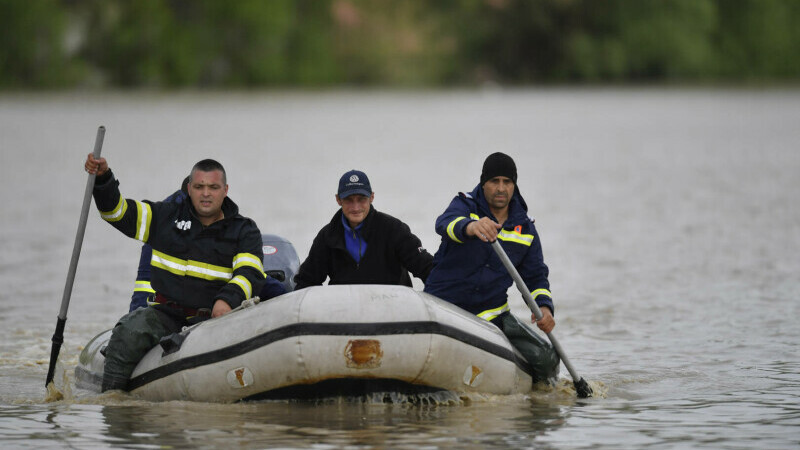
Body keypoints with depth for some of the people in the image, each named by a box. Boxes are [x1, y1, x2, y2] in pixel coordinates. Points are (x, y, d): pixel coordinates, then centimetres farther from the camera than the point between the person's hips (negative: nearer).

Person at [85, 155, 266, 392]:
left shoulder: (244, 230, 8)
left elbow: (251, 274, -7)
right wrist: (103, 178, -10)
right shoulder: (167, 216, 12)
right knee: (130, 332, -27)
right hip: (167, 316, 1)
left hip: (212, 318, -1)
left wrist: (227, 299, -29)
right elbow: (117, 211, 10)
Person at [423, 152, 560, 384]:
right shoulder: (464, 206, -5)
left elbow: (535, 277, 12)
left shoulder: (525, 228, 7)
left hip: (492, 315, 3)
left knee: (545, 359, -14)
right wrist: (470, 227, -54)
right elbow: (445, 223, -29)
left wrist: (544, 306, -11)